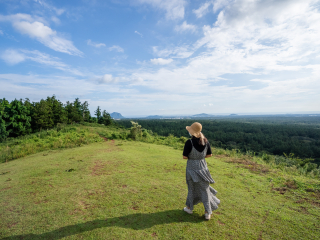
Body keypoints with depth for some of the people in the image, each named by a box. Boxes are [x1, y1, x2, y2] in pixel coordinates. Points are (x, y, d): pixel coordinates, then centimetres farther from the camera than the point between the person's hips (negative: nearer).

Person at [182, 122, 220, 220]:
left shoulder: (189, 142, -23)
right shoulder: (205, 141, -8)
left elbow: (184, 157, -17)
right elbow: (210, 154, 1)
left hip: (192, 167, -3)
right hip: (203, 167, 3)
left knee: (192, 187, 18)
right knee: (204, 189, 15)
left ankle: (189, 208, 38)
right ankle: (208, 213, 24)